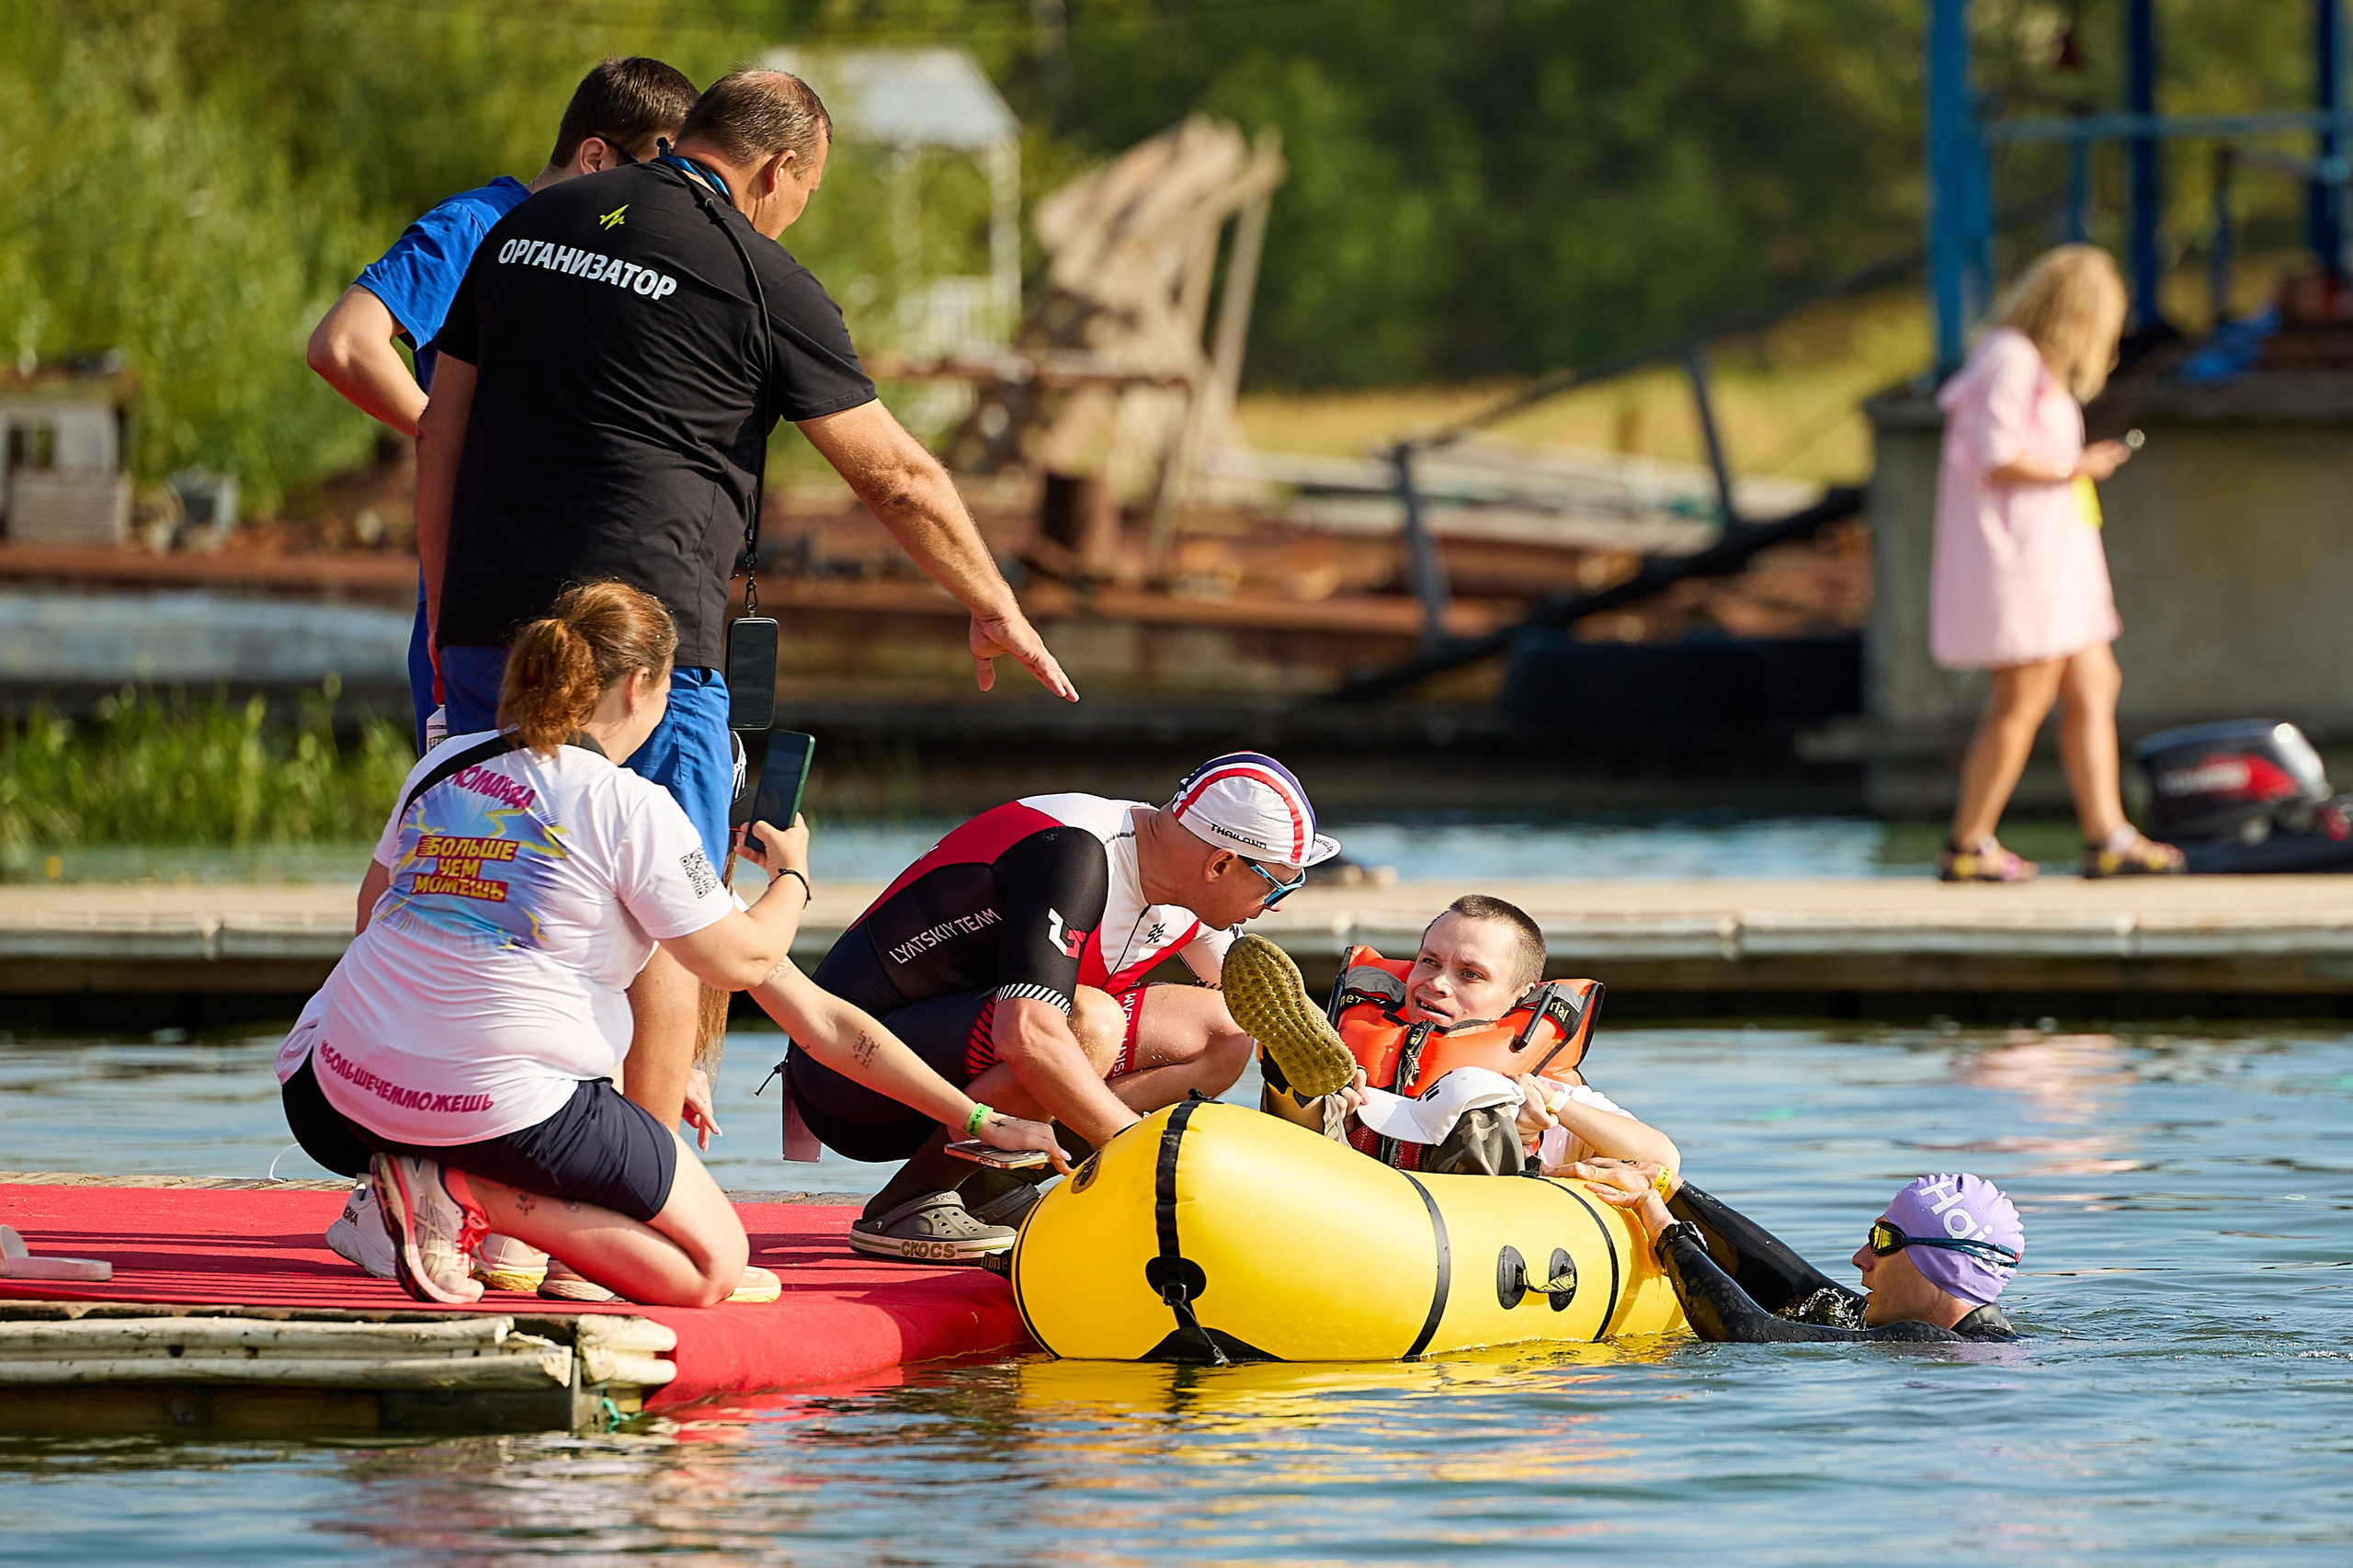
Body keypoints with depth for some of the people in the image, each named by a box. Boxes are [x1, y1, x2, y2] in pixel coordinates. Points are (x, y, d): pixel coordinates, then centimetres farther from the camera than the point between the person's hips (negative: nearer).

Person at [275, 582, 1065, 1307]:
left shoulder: (442, 767, 12)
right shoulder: (629, 807, -6)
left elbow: (375, 902, 27)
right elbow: (741, 959, 1)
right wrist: (792, 875, 22)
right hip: (503, 1098, -6)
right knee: (714, 1266, 8)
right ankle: (468, 1189, -12)